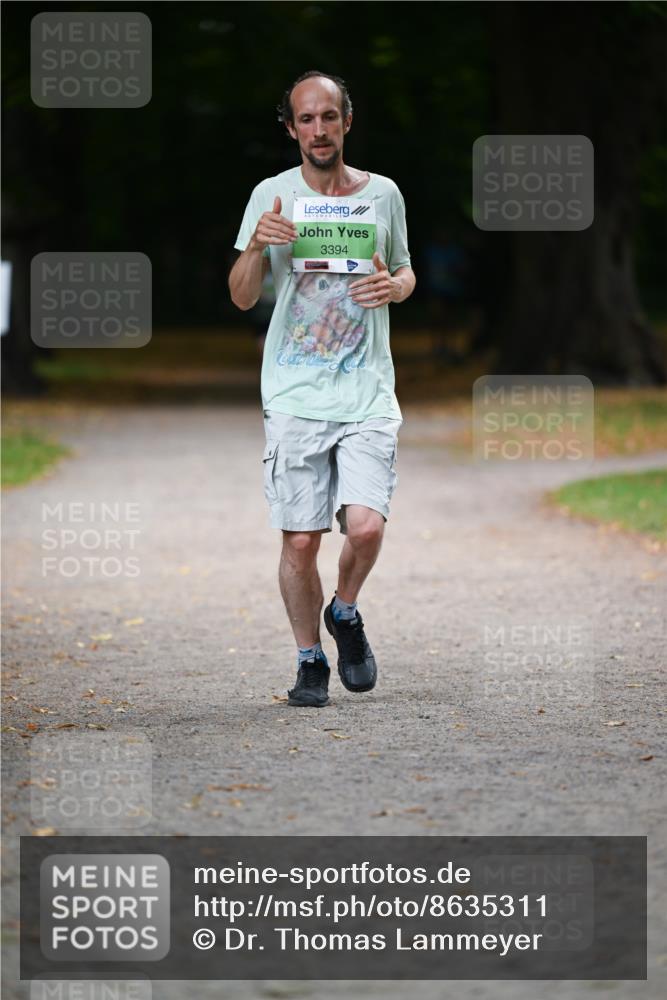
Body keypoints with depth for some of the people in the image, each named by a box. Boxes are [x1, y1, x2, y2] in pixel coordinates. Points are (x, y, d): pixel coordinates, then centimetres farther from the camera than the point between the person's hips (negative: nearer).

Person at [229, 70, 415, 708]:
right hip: (294, 394, 0)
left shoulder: (382, 194, 8)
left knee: (366, 525, -15)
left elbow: (406, 275, 21)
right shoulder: (272, 196, 3)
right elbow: (242, 297, 5)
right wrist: (257, 247, -15)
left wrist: (394, 285, -3)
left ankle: (345, 613, 16)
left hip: (368, 393, 1)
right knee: (300, 540, -2)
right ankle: (310, 660, 18)